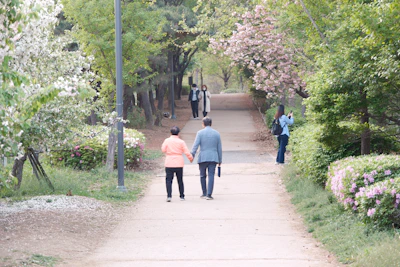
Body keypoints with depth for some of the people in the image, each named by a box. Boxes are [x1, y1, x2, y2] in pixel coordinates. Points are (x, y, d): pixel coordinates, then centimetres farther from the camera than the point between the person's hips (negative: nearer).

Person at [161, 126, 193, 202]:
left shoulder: (167, 141, -3)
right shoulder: (181, 142, -3)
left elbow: (163, 150, -6)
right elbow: (187, 152, -3)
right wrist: (191, 158, 14)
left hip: (169, 164, -1)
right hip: (179, 164, 1)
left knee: (168, 180, 0)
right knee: (180, 180, 12)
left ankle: (169, 196, -15)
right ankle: (182, 196, 17)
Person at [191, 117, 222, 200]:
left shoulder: (200, 133, -1)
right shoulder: (216, 133, 7)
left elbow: (195, 145, -10)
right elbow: (219, 148, 10)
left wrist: (192, 155, -12)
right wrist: (220, 160, 16)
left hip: (203, 158, -1)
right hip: (213, 158, 1)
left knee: (203, 176, 12)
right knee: (211, 176, -1)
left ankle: (204, 193, 20)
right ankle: (209, 195, -8)